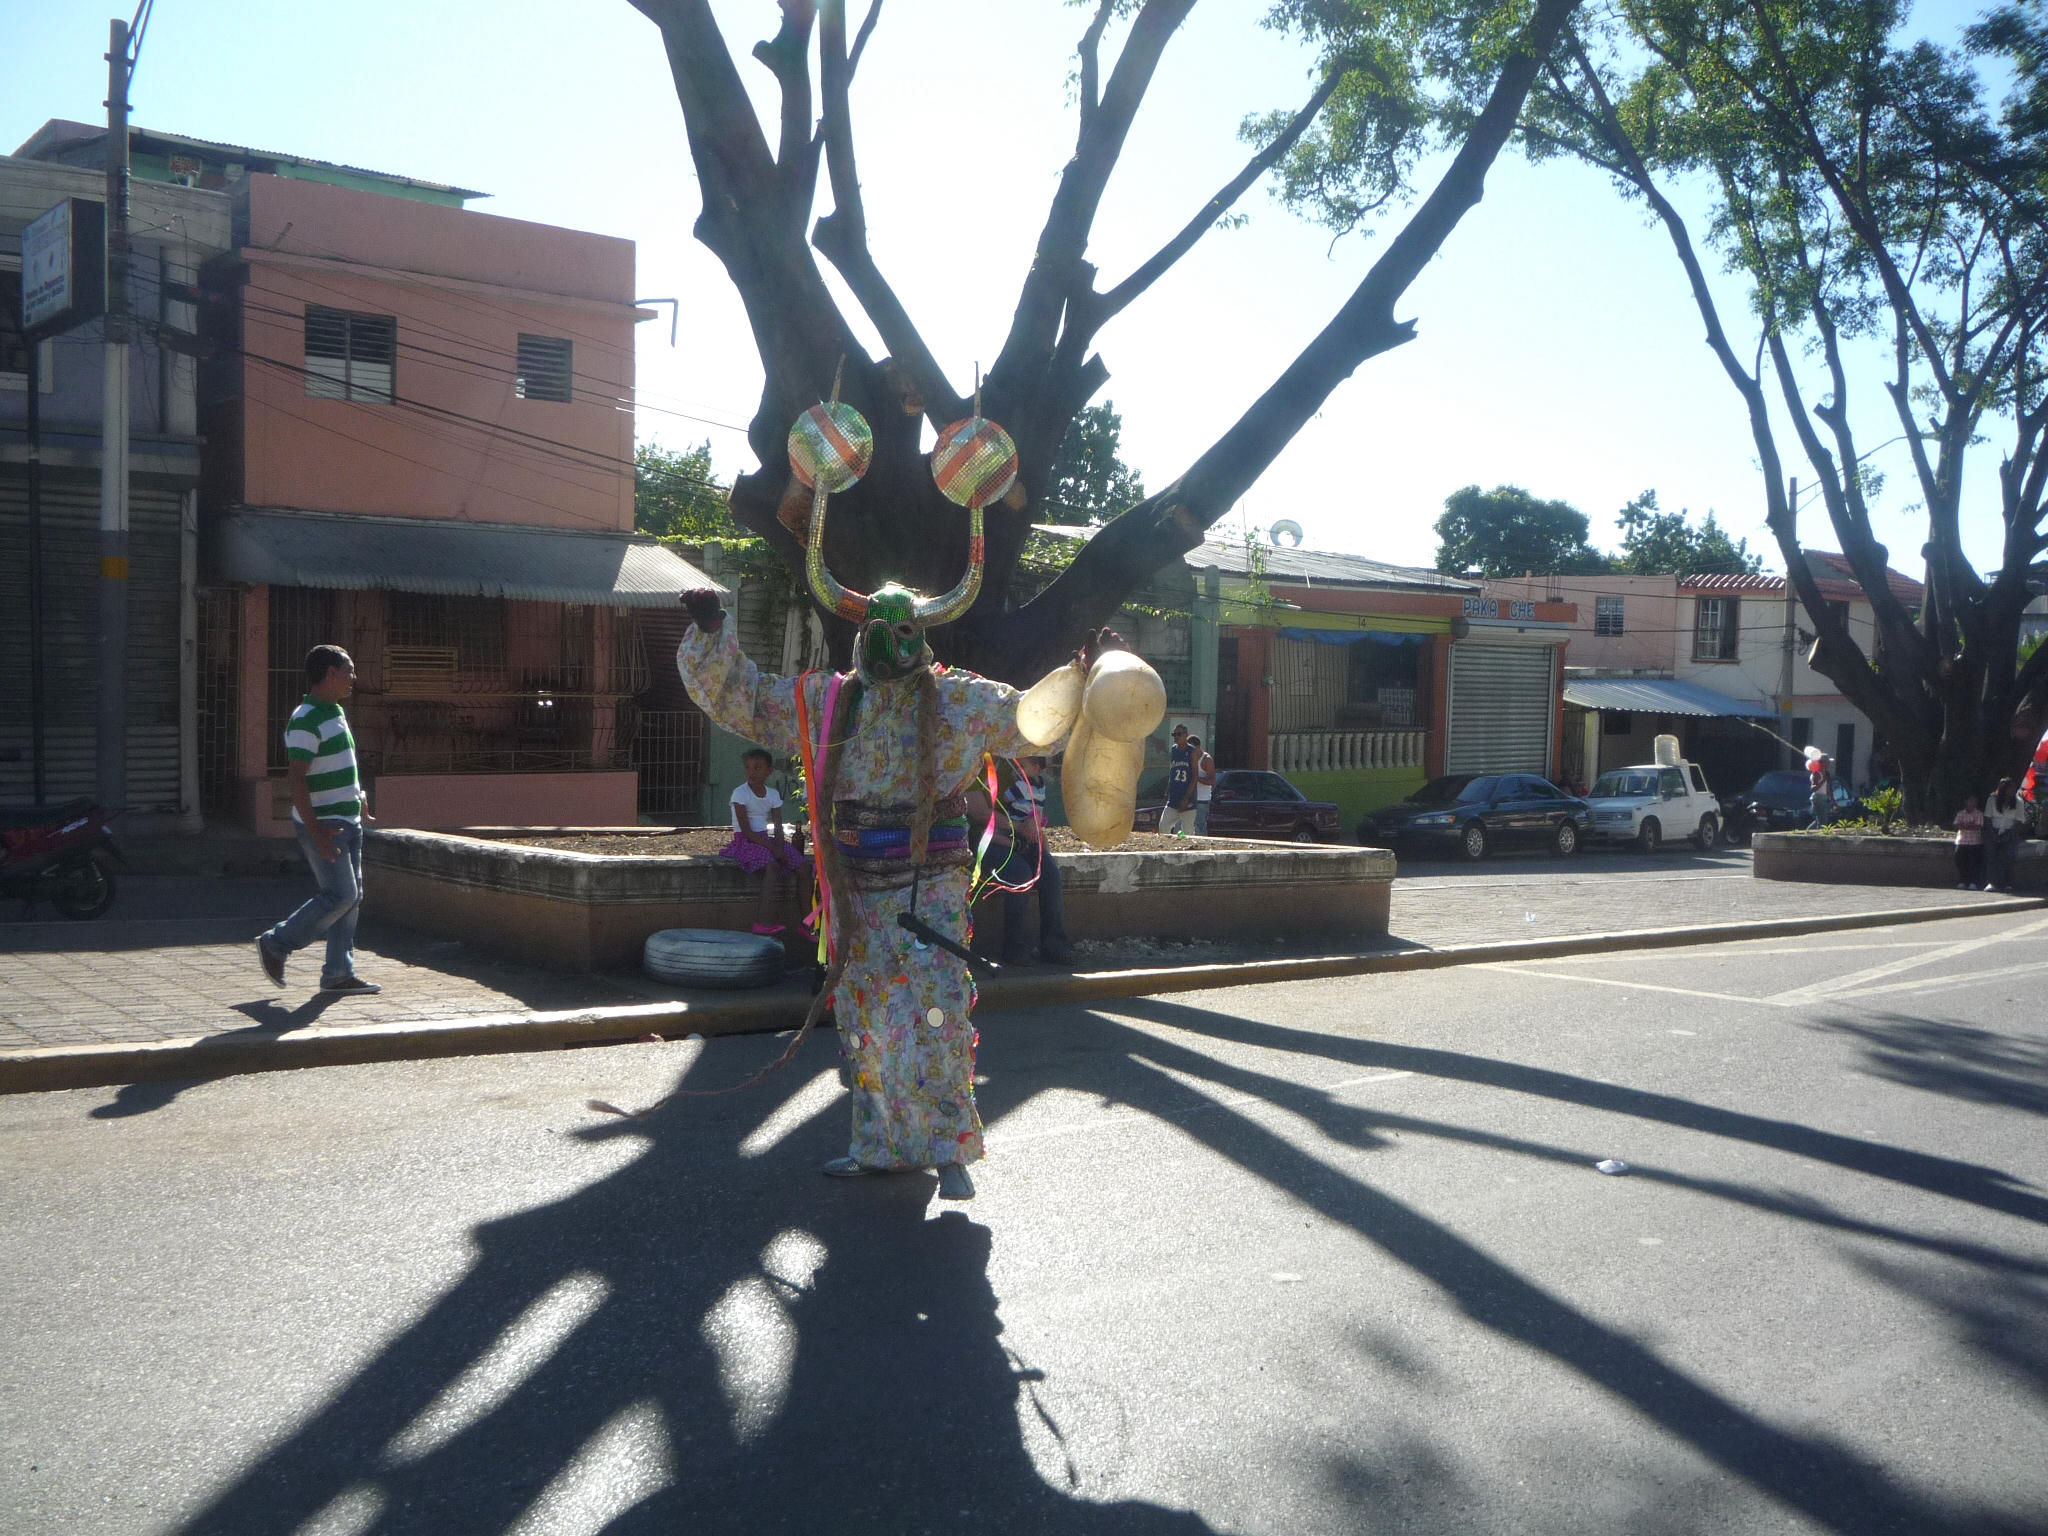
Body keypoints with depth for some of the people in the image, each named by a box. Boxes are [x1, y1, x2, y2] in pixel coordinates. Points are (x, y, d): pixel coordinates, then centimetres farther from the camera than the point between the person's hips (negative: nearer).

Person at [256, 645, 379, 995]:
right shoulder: (305, 720, -16)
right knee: (339, 895, -12)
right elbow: (297, 779, -21)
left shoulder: (336, 713, 15)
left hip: (347, 821, 10)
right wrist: (316, 832, -26)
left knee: (352, 898, 6)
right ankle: (275, 945, 3)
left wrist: (359, 806, 26)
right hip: (322, 824, -10)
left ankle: (339, 973, 10)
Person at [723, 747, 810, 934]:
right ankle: (765, 922, -33)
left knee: (803, 866, -11)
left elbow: (778, 828, 4)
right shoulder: (740, 793, -10)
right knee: (772, 866, -35)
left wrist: (779, 847, -17)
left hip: (766, 840, 6)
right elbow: (746, 831, -16)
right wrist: (772, 849, -22)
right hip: (746, 842, -6)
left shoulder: (773, 794, 8)